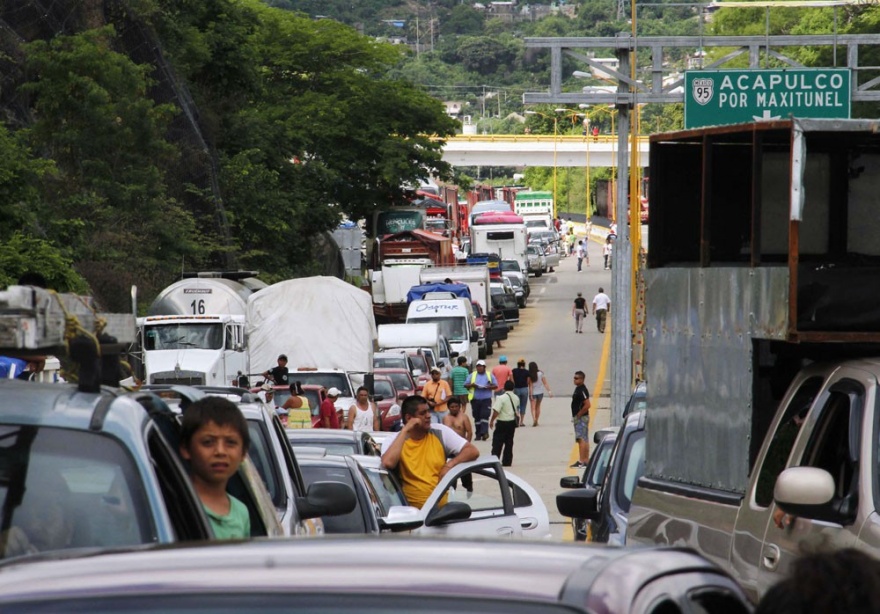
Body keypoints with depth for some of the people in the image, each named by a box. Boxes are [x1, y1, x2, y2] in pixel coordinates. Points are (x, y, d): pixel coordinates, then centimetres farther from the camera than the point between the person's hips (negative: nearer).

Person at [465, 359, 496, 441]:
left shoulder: (489, 375, 9)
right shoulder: (472, 375, 11)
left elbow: (495, 385, 9)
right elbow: (465, 385, 9)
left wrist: (489, 387, -12)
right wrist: (472, 385, -12)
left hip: (486, 399, -2)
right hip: (475, 399, 2)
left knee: (484, 416, -15)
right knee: (477, 417, 5)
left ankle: (484, 433, -22)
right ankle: (478, 434, 11)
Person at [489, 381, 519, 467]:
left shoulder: (501, 398, -16)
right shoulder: (516, 398, 4)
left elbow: (496, 411, -19)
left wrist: (491, 421, -7)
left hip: (502, 423, -6)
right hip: (512, 422, 6)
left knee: (497, 443, -1)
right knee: (509, 443, 13)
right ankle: (507, 462, 15)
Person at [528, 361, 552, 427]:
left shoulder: (530, 376, -13)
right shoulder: (540, 374, -5)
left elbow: (530, 386, -14)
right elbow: (545, 383, -7)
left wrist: (531, 394, -13)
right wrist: (549, 391, -5)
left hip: (533, 393, -3)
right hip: (540, 392, 3)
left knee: (533, 407, -2)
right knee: (538, 407, 18)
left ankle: (534, 419, -25)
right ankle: (536, 421, 22)